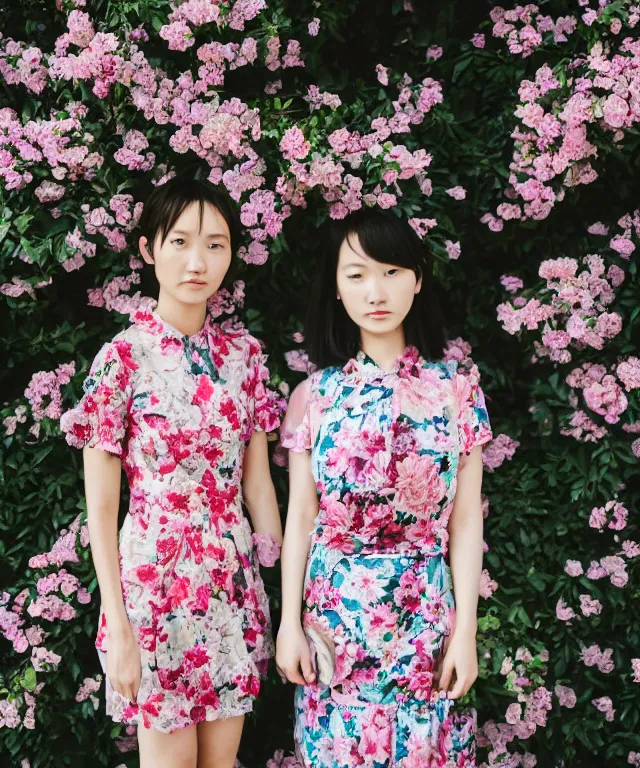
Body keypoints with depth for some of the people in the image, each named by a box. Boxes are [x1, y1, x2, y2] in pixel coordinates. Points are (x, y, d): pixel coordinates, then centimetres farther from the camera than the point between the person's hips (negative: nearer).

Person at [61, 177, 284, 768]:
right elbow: (101, 507, -10)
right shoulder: (124, 357, -11)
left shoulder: (242, 351, 2)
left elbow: (257, 480, 8)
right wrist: (118, 627, -13)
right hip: (157, 578, -4)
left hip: (235, 580, 4)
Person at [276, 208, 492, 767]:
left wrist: (465, 630, -5)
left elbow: (466, 520, -2)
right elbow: (300, 517, 1)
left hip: (424, 616, 0)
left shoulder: (456, 389, -3)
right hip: (334, 613, 1)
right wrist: (290, 622, -2)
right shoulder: (316, 394, -1)